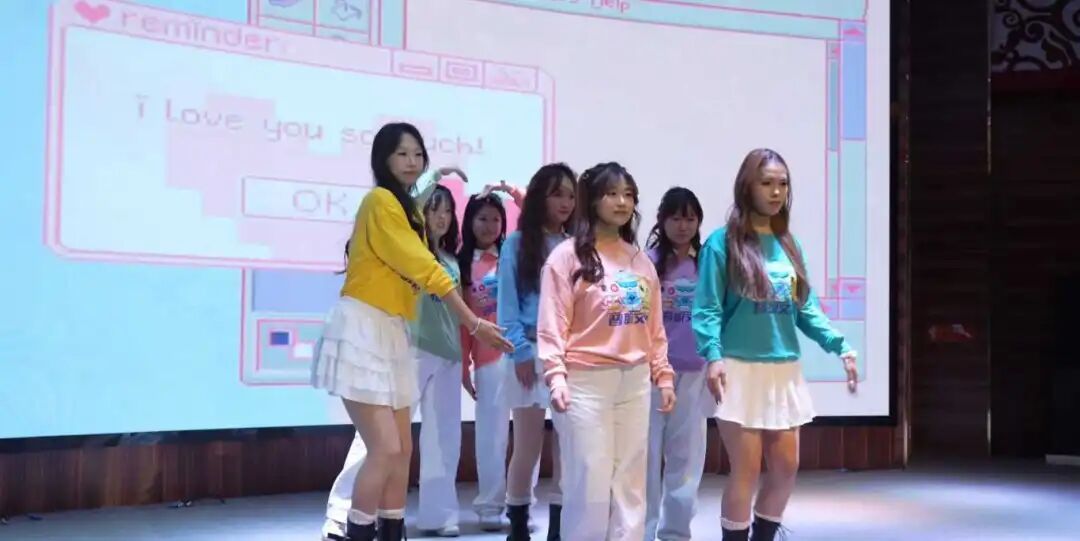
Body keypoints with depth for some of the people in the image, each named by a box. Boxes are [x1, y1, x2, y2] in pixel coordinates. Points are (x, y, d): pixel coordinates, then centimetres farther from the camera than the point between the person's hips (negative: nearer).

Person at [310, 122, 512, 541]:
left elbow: (418, 271, 6)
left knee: (402, 449, 9)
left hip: (393, 334, 9)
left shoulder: (408, 209, 18)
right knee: (385, 449, -13)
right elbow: (423, 268, -13)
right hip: (362, 331, -9)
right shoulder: (380, 200, -11)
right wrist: (475, 324, -11)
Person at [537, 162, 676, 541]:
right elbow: (552, 324, -9)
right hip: (587, 382, -5)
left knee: (630, 481, 9)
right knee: (590, 482, -3)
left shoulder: (641, 260, 13)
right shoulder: (568, 255, -3)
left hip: (634, 382, 6)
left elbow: (654, 327, 15)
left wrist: (664, 376, 10)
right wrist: (556, 378, -18)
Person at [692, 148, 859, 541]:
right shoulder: (723, 242, -5)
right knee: (747, 470, -1)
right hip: (741, 369, -6)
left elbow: (806, 309, 12)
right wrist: (713, 355, -24)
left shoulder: (789, 245, 12)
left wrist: (840, 346, 1)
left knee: (786, 467, 9)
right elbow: (707, 308, -11)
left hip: (785, 370, 6)